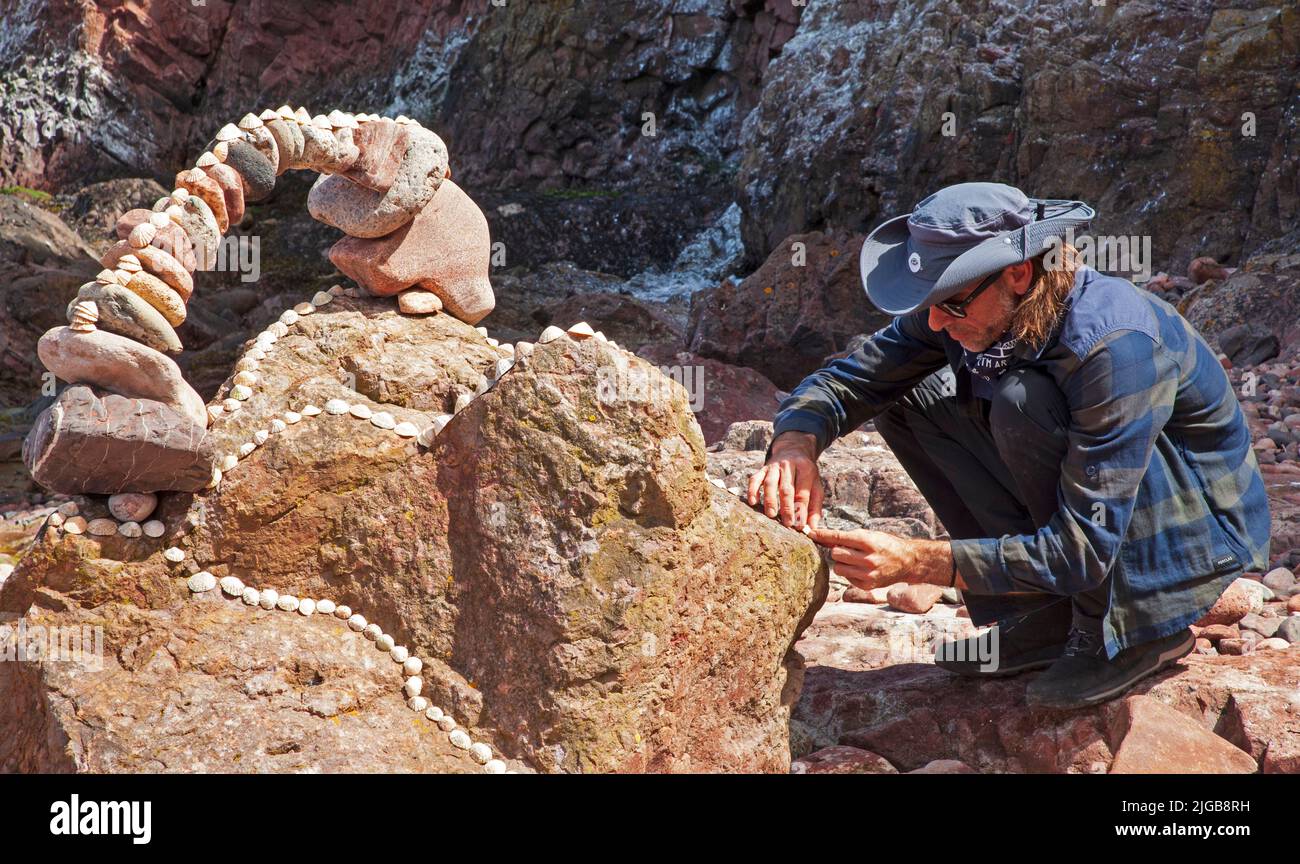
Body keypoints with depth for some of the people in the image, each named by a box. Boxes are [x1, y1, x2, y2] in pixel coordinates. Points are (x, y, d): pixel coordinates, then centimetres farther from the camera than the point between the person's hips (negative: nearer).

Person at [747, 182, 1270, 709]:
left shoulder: (1116, 345, -32)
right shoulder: (974, 310, -12)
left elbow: (1084, 550, -34)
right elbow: (844, 380, -6)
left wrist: (917, 563, -37)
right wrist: (796, 443, -29)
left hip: (1204, 527, -7)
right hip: (1090, 506, 7)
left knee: (1021, 400, -30)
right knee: (904, 396, -6)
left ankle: (1135, 627, -14)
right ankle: (1054, 613, -3)